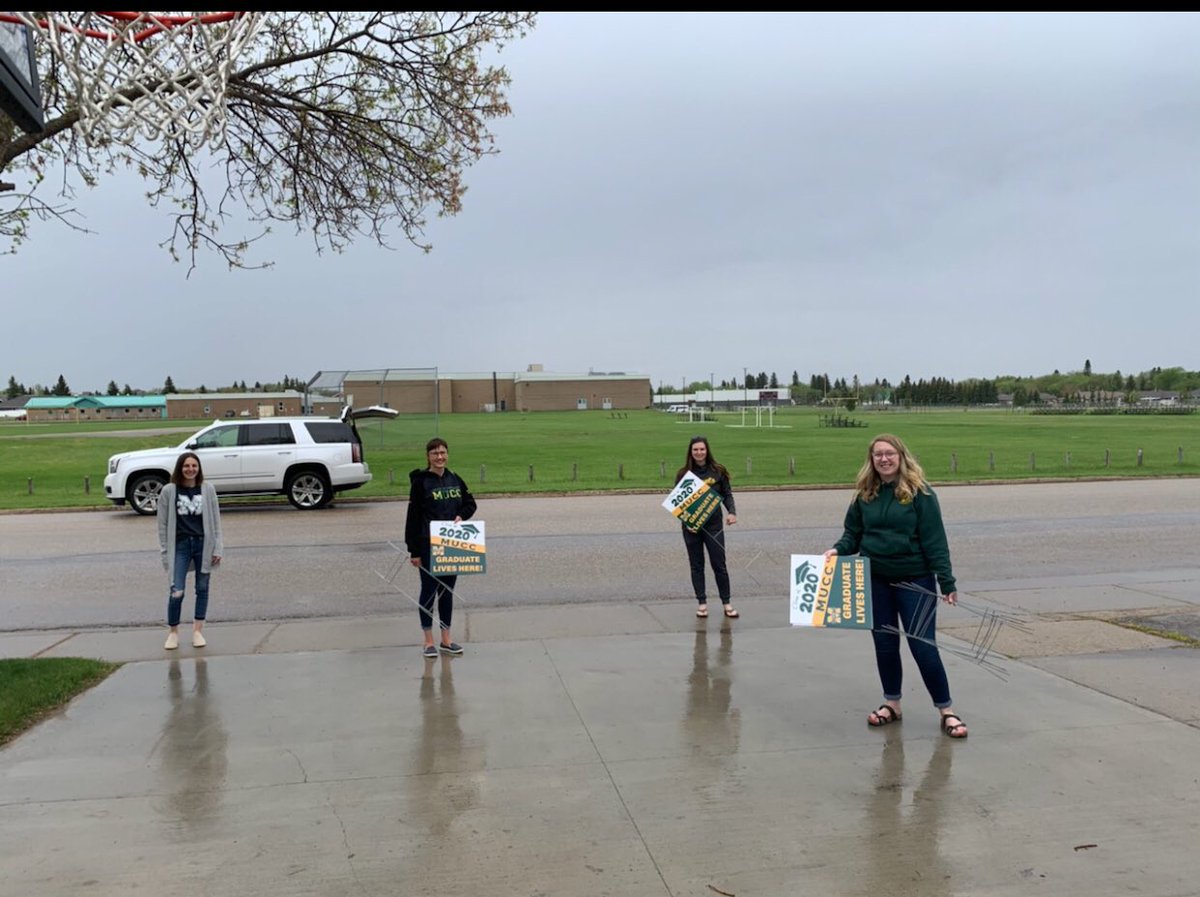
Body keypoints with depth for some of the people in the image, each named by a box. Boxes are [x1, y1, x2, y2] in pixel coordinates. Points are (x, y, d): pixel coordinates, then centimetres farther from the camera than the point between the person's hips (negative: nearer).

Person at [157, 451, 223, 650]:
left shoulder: (207, 489, 1)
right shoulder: (169, 491, -3)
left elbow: (215, 520, 3)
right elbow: (163, 524, 0)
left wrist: (217, 548, -1)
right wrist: (165, 552, -3)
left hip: (203, 544, 2)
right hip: (180, 546, -2)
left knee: (202, 589, 9)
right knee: (176, 592, -6)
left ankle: (198, 630, 21)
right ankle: (173, 632, 13)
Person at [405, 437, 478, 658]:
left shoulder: (455, 479, 5)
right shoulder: (420, 482, -9)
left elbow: (470, 503, 16)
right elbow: (413, 517, -10)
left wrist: (461, 516, -6)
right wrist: (414, 551, -12)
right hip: (428, 546, -5)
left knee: (448, 590, 12)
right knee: (429, 590, 3)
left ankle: (446, 639, 22)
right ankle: (428, 641, 13)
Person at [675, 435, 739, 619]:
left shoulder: (718, 471, 0)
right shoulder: (684, 473, -1)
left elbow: (727, 494, 5)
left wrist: (732, 512, -12)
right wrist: (686, 521, -12)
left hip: (714, 525, 0)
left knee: (719, 564, 3)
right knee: (696, 566, 8)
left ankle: (726, 603, 13)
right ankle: (701, 603, 17)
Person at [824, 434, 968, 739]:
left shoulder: (919, 492, -10)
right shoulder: (865, 495, 3)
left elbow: (934, 541, -12)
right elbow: (853, 533, 10)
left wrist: (947, 582, -14)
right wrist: (838, 550, -10)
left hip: (915, 581, -4)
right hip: (875, 581, 5)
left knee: (922, 646, -3)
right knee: (885, 644, 13)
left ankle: (946, 711, 11)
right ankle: (892, 704, 29)